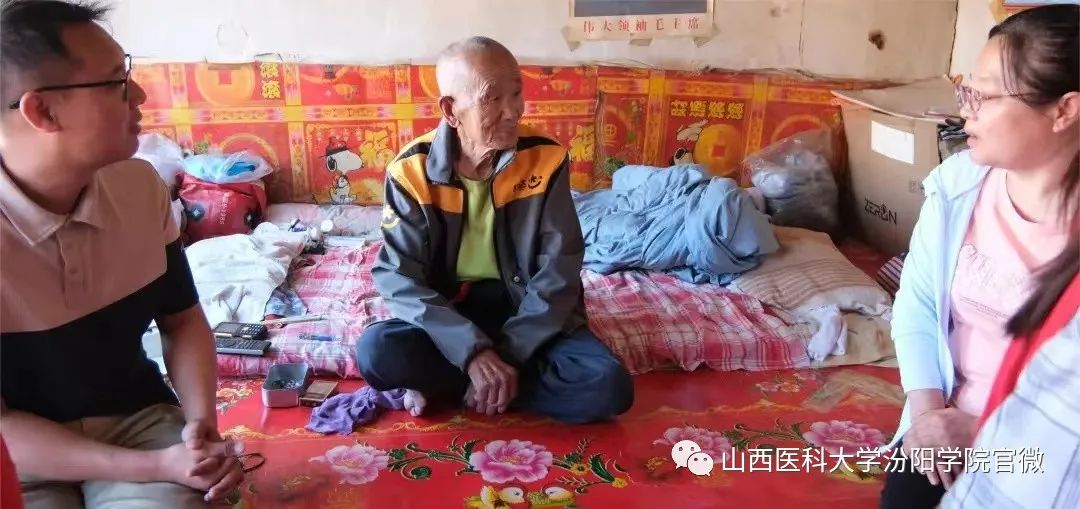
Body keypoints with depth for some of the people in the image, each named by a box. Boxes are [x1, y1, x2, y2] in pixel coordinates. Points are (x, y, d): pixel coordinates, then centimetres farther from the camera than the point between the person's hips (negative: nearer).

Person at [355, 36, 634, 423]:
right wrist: (473, 352, -28)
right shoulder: (412, 172, -13)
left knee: (609, 385, -23)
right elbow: (398, 276, -17)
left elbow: (558, 271, -12)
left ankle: (444, 387, -12)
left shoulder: (546, 159, -12)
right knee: (376, 352, -30)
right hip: (447, 314, -1)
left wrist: (509, 354, -21)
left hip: (527, 311, 2)